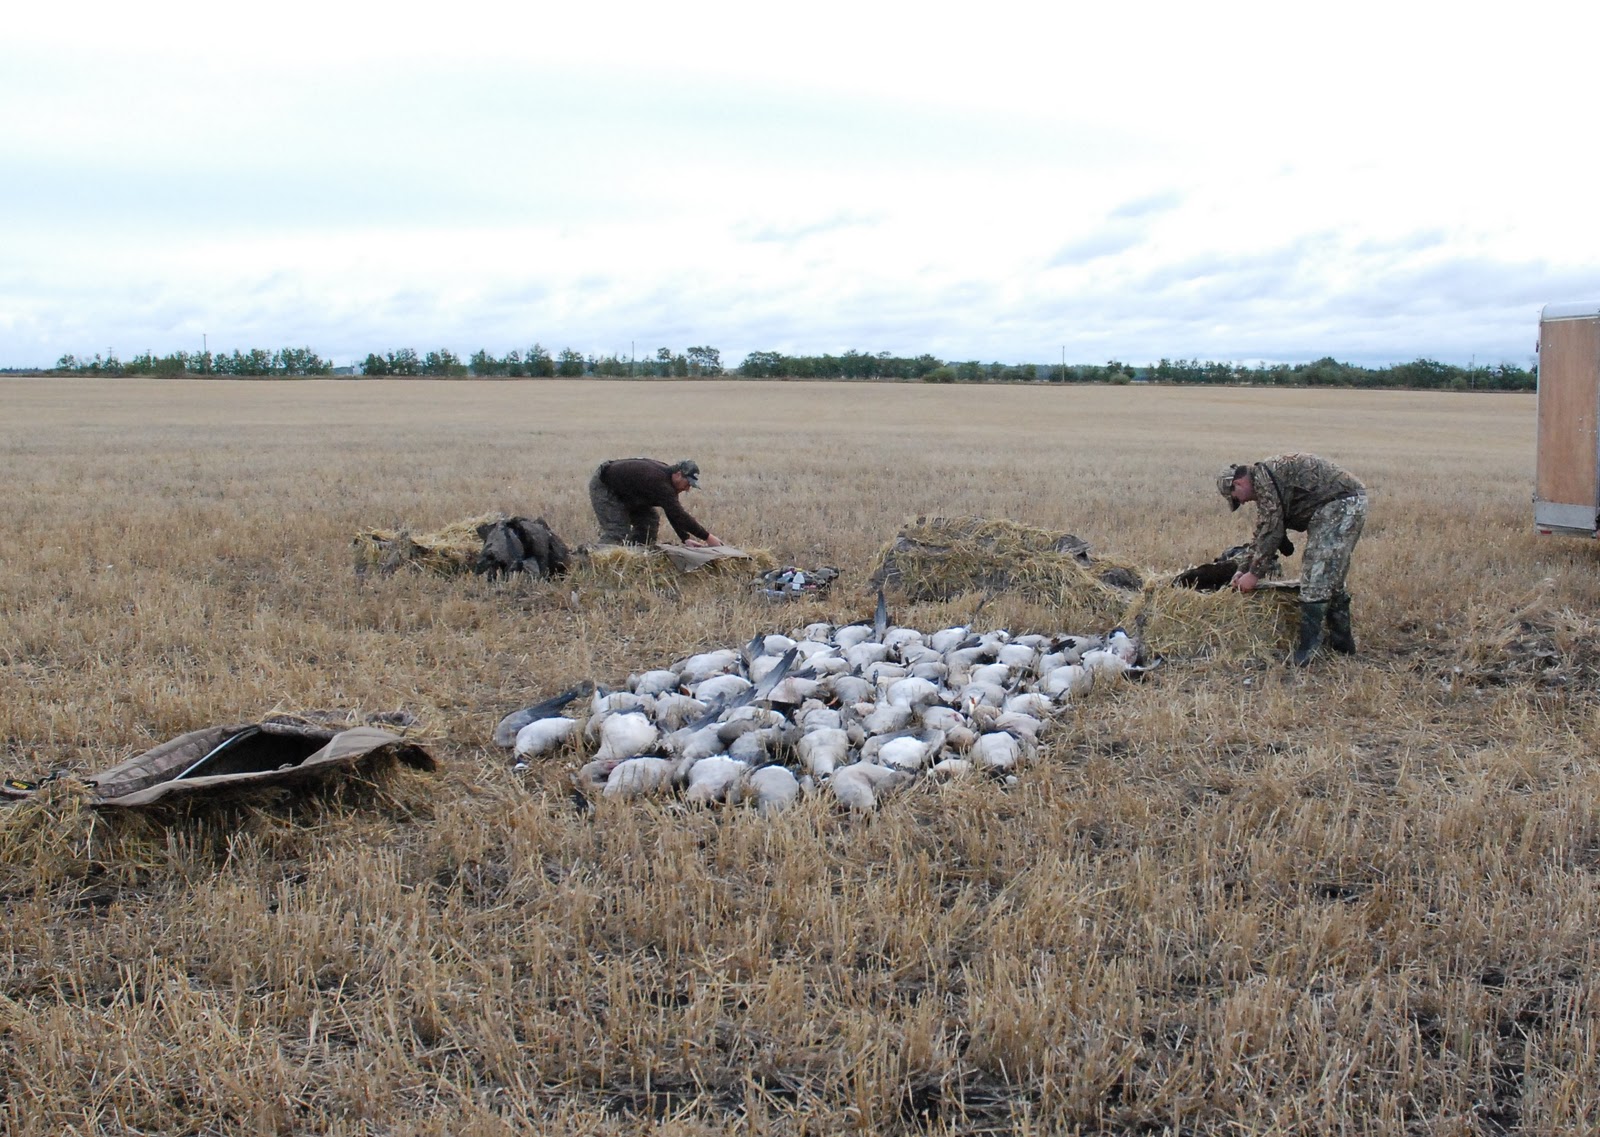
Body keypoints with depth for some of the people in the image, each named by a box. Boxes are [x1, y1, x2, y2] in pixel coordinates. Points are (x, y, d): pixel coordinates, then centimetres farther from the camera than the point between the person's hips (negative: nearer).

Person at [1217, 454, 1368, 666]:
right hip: (1349, 505, 11)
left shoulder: (1263, 477, -12)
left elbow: (1271, 531, -14)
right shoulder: (1265, 485, 20)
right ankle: (1342, 641, 25)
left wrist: (1254, 573, -7)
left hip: (1340, 503, -11)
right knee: (1331, 577, 18)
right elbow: (1262, 531, 28)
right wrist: (1243, 568, 27)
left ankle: (1307, 648, -10)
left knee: (1316, 578, -11)